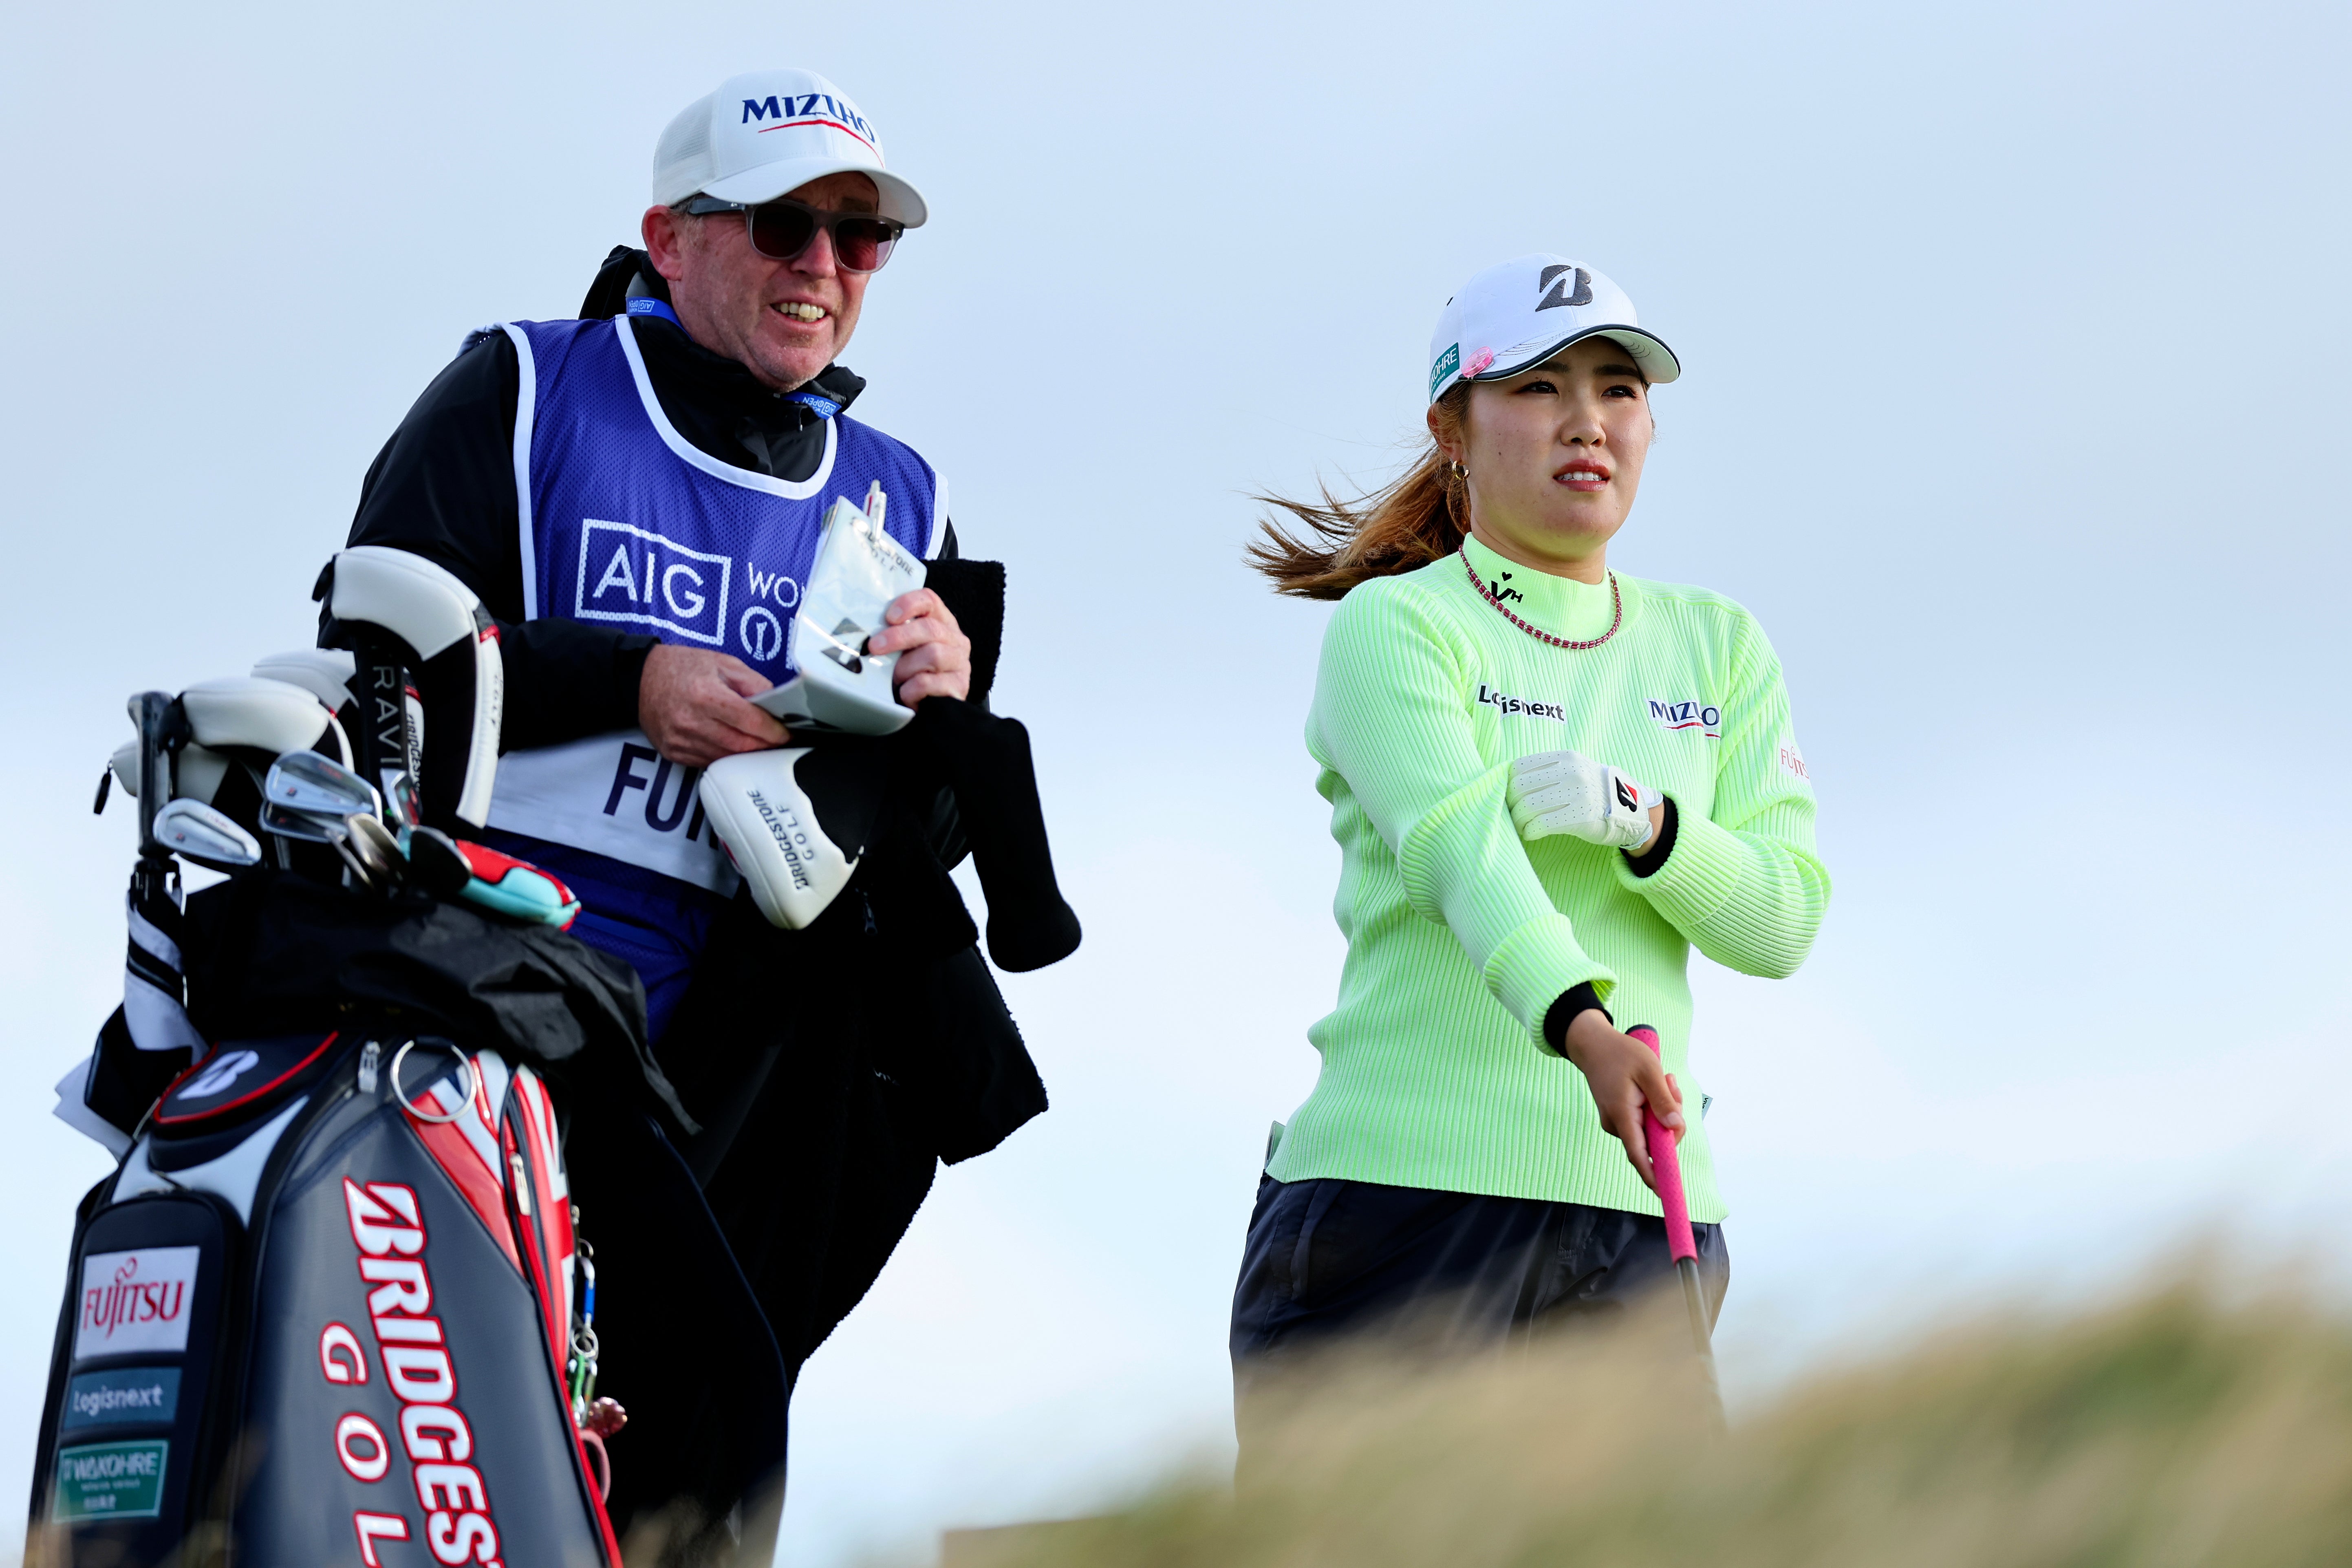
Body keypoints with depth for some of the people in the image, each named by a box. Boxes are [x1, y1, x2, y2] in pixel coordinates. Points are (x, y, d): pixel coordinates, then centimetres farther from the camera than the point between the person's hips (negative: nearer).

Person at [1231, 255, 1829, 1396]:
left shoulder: (1718, 647, 17)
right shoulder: (1391, 627, 0)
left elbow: (1787, 919, 8)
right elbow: (1460, 849, -18)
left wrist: (1638, 819, -12)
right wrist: (1583, 1024, -36)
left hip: (1643, 1219, 4)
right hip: (1400, 1186, -4)